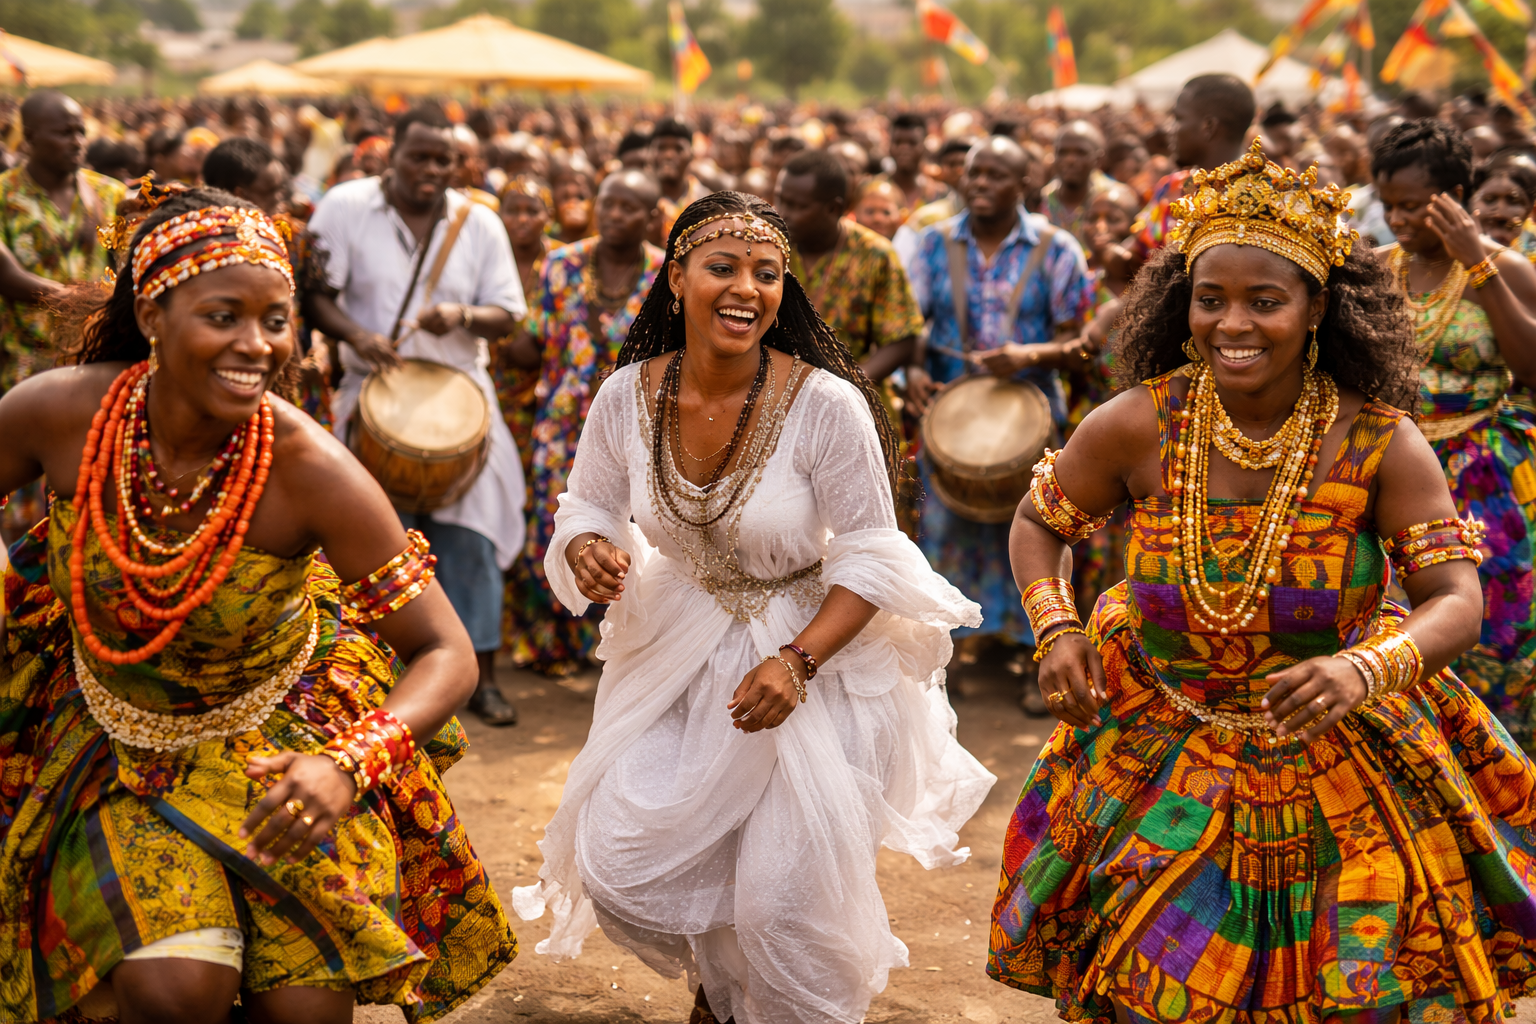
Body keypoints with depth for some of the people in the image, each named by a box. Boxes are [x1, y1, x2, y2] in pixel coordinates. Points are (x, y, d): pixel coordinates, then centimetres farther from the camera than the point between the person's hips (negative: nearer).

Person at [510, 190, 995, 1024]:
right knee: (617, 857, 0)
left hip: (814, 645, -3)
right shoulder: (627, 397, -10)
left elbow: (869, 557, -15)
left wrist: (796, 663, -27)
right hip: (680, 649, 4)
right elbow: (590, 508, 6)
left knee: (789, 894, -3)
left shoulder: (827, 405, -21)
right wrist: (587, 550, -18)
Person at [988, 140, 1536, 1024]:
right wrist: (1058, 628, -12)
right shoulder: (1136, 427, -12)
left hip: (1340, 771, -1)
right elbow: (1040, 523, 5)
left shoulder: (1381, 443, -15)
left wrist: (1365, 669, -39)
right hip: (1166, 758, 1)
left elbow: (1458, 601, -20)